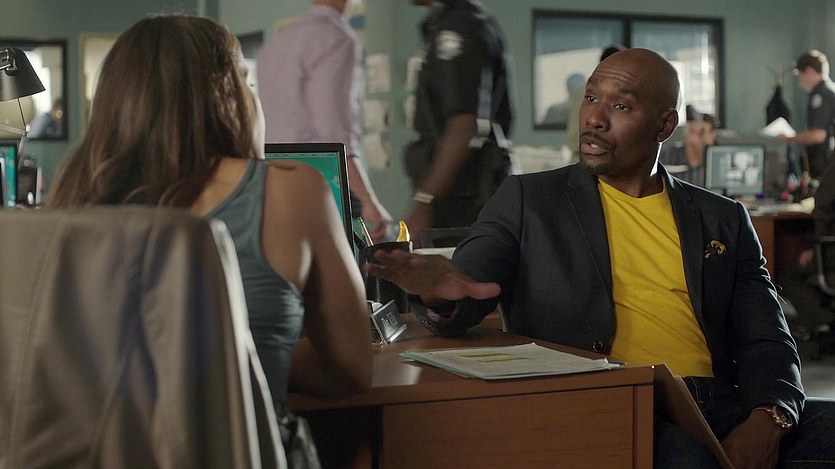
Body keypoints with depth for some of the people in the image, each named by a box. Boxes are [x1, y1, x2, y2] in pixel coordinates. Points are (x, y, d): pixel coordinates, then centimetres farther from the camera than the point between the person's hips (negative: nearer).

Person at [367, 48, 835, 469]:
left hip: (717, 406, 4)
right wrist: (444, 295, -24)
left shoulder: (723, 220, 19)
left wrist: (767, 418, -10)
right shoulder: (529, 200, 13)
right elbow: (462, 298, 2)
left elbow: (770, 343, 13)